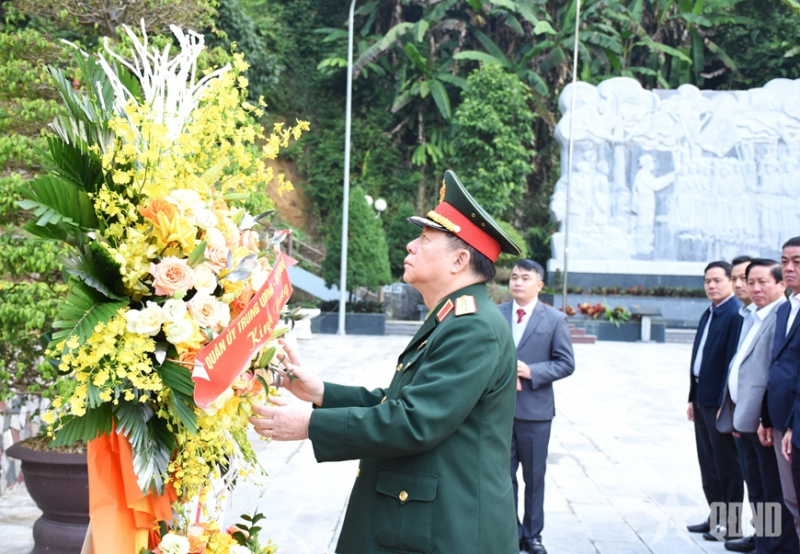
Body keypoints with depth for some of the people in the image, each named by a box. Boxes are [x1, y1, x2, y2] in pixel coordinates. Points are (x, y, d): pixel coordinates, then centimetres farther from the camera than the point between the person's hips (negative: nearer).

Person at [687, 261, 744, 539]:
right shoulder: (708, 314, 13)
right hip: (703, 399, 9)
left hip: (721, 401, -9)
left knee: (727, 464, 2)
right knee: (709, 464, 15)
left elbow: (735, 361, -20)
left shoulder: (736, 314, -16)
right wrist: (693, 397, 15)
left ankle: (731, 523, 12)